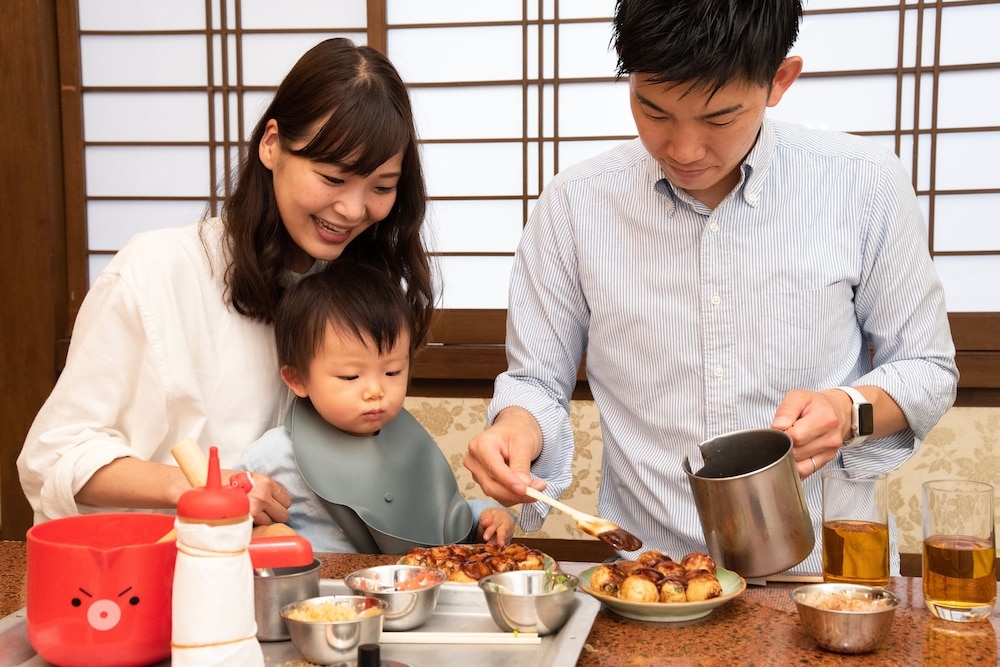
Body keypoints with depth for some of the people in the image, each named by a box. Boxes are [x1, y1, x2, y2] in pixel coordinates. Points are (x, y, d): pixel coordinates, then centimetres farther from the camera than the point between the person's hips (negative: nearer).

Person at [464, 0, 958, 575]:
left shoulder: (865, 185, -4)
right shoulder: (574, 205, -2)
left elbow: (928, 369, 7)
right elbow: (537, 381, 7)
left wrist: (851, 410, -13)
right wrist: (518, 427, -15)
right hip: (642, 573, 0)